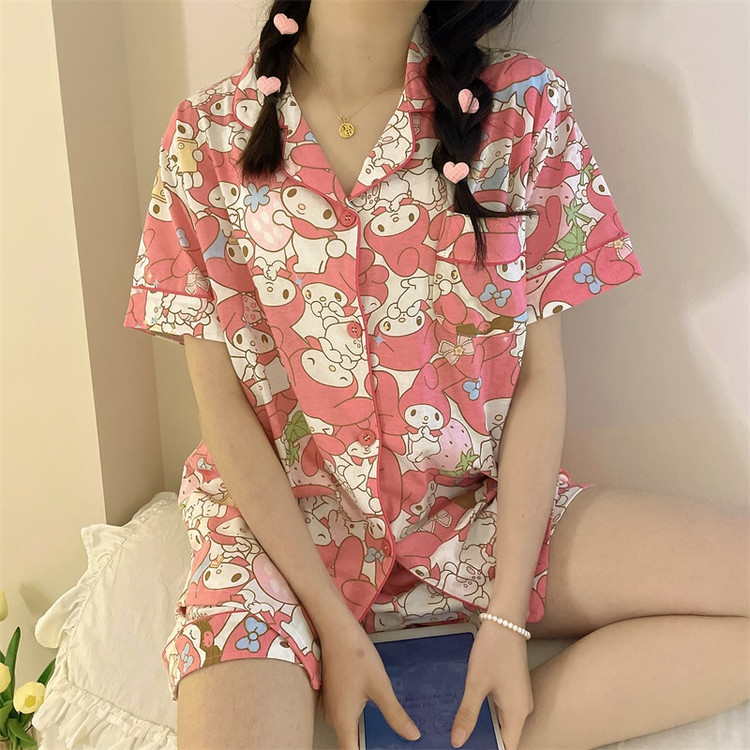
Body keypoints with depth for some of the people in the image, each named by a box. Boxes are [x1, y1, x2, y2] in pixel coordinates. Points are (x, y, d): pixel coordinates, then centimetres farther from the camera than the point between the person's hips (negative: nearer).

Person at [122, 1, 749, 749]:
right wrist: (333, 623, -12)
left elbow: (540, 377, -4)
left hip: (477, 512, 3)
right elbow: (221, 404, -6)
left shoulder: (523, 107, -3)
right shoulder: (208, 135, -4)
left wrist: (507, 617, -10)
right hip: (279, 520, -1)